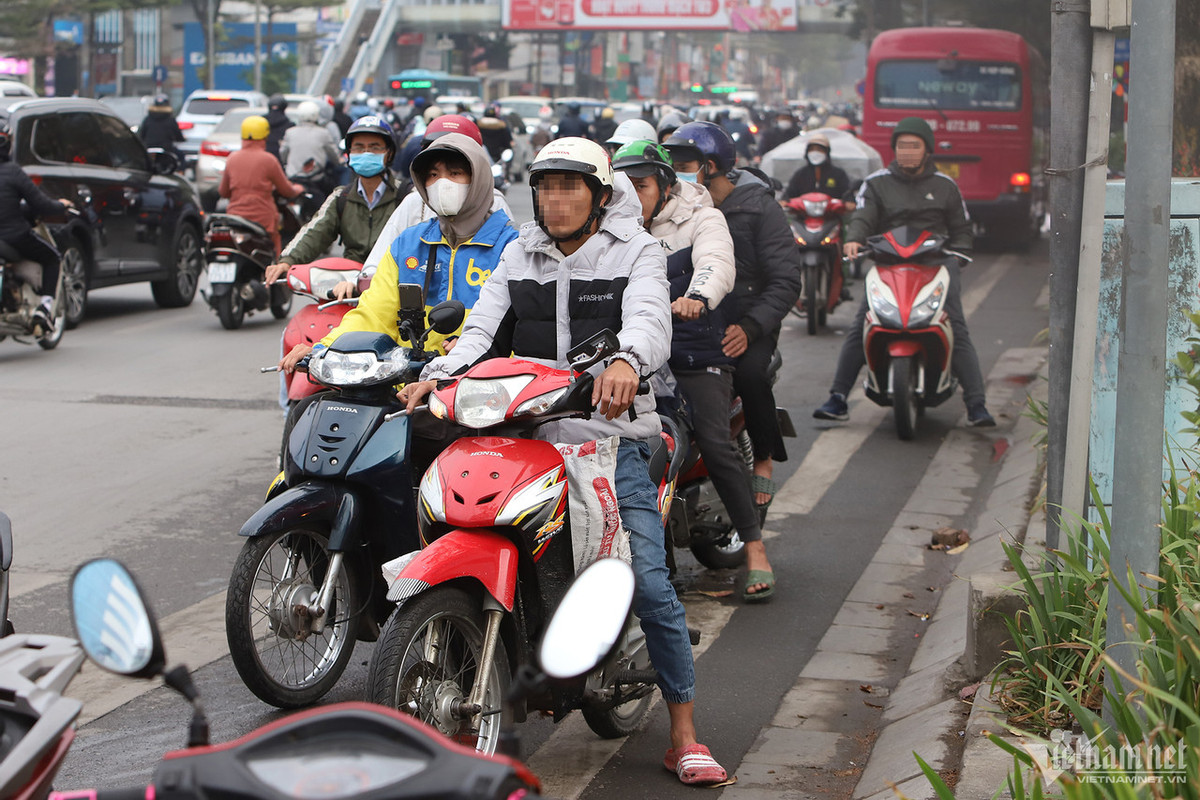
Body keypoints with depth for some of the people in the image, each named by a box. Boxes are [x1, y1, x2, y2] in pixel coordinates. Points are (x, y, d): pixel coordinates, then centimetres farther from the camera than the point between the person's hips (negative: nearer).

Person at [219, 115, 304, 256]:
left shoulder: (232, 159, 5)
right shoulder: (268, 160, -8)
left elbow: (223, 192, 15)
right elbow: (286, 190, 2)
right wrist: (297, 189, 25)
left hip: (235, 217, 4)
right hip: (263, 220, -4)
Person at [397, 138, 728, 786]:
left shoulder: (635, 251, 4)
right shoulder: (519, 253, 16)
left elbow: (649, 318, -16)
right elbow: (484, 324, 4)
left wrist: (626, 360, -40)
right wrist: (439, 373, -17)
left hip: (610, 435, -3)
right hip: (525, 434, 4)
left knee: (649, 583, -11)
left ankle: (684, 738, -3)